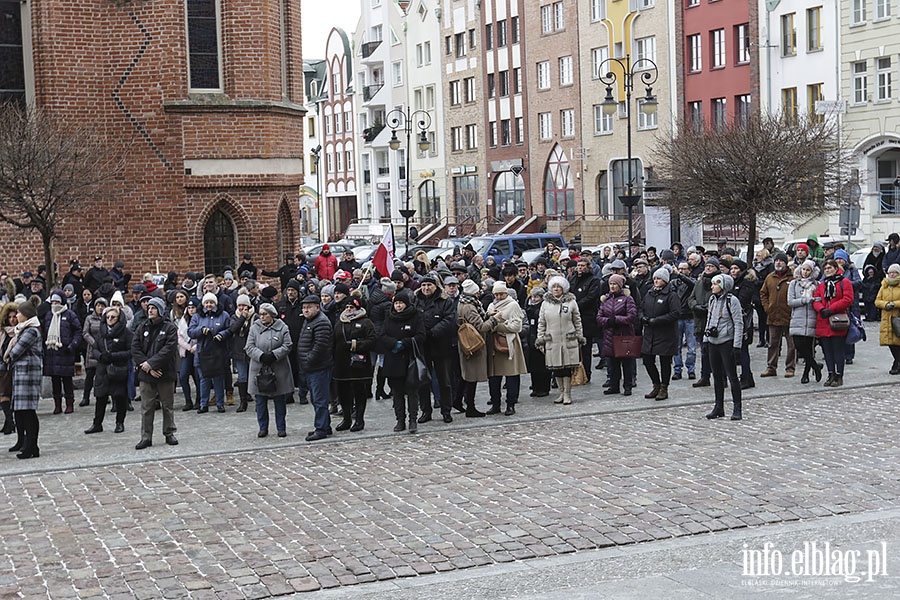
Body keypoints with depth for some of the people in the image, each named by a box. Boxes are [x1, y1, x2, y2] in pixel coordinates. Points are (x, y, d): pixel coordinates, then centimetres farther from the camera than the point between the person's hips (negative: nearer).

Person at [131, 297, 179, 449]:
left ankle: (169, 434, 22)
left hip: (166, 373, -2)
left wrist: (151, 363, -18)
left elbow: (169, 349, -14)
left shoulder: (170, 328, -3)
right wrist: (148, 367, -12)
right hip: (146, 374, 2)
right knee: (146, 407, 4)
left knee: (168, 406, 9)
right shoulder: (142, 328, 6)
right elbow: (135, 349, -1)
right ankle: (146, 437, 9)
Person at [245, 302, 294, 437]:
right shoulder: (254, 328, 3)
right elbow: (249, 347, -2)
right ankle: (263, 428, 16)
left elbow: (288, 346, -4)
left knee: (280, 401, 6)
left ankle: (281, 428, 16)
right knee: (260, 401, 5)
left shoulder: (282, 328, 0)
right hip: (259, 369, 1)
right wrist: (261, 356, -19)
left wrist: (274, 355, -18)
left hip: (279, 370, -1)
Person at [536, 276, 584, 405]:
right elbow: (541, 323, 11)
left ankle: (567, 394, 9)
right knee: (556, 369, 5)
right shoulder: (545, 303, 6)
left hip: (569, 341, -2)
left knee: (567, 368, 0)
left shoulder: (571, 302, 2)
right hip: (552, 341, 2)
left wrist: (580, 337, 7)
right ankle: (561, 393, 18)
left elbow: (577, 321, 8)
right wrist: (540, 339, 6)